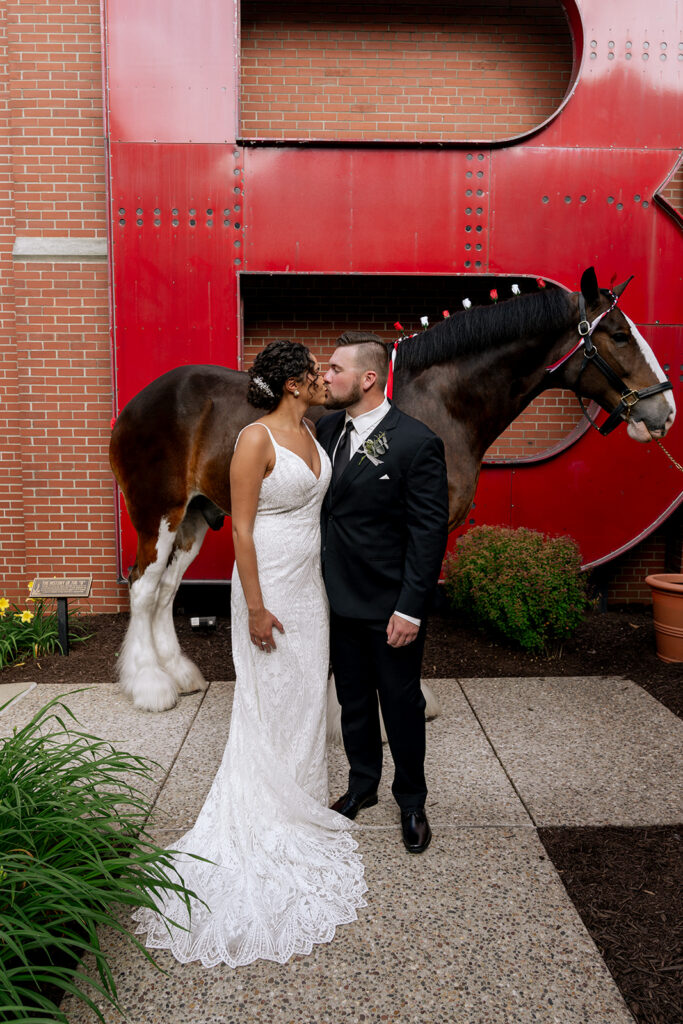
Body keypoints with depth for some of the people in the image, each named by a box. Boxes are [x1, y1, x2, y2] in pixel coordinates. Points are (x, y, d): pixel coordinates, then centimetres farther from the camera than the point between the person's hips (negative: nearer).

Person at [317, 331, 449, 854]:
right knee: (353, 699, 21)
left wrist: (410, 609, -18)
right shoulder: (327, 428, 2)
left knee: (402, 704, 12)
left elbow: (430, 533, -17)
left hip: (391, 607, -5)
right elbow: (320, 503, 9)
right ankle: (362, 784, 43)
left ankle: (412, 801, 35)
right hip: (341, 597, 6)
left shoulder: (417, 442, -17)